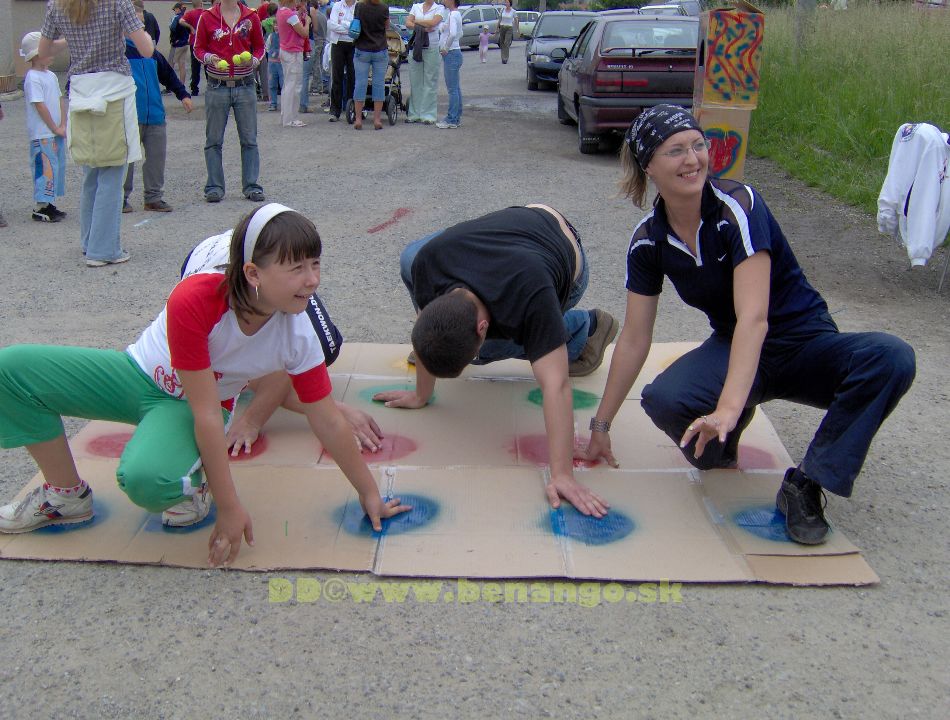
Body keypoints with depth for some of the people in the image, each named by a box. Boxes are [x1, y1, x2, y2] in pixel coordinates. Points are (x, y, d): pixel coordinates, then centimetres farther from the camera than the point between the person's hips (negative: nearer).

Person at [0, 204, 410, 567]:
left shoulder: (299, 337, -25)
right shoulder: (194, 301, -35)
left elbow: (328, 422, -11)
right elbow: (207, 414, -31)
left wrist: (369, 495, -3)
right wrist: (230, 509, -27)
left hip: (185, 407, -1)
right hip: (138, 371, 1)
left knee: (150, 480, -35)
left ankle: (194, 482, 4)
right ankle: (66, 496, 2)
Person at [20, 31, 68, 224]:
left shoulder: (51, 76, 14)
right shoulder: (32, 78, -13)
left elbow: (61, 101, 13)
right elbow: (40, 106, -16)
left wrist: (63, 125, 2)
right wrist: (55, 128, -14)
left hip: (57, 132, 9)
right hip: (42, 133, -9)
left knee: (57, 165, 11)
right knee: (45, 168, -7)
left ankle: (47, 204, 21)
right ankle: (40, 208, -2)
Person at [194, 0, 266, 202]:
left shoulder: (251, 17, 4)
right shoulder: (207, 18, 2)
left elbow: (259, 46, 13)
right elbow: (198, 49, 7)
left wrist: (254, 60, -7)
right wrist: (210, 58, -14)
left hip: (245, 86, 1)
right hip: (217, 87, -1)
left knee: (249, 139, 2)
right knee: (214, 140, 3)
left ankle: (251, 185, 10)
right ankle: (214, 187, 10)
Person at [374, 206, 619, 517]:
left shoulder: (531, 297, -47)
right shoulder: (426, 262, -33)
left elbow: (555, 385, -49)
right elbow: (427, 327, -15)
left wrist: (562, 475, -50)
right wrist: (421, 394, -6)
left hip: (566, 258, -4)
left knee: (487, 349, -11)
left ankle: (585, 326, 7)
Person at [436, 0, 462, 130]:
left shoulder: (453, 14, -15)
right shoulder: (456, 14, 14)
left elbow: (453, 34, -30)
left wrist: (446, 48, -18)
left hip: (451, 54, -10)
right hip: (454, 53, 10)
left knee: (452, 89, -7)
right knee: (456, 88, 13)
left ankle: (451, 120, -4)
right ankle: (457, 118, 18)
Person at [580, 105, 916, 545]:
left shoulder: (738, 206, -23)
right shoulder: (648, 241, -7)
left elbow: (754, 316, -32)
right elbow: (634, 339, 0)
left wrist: (727, 410, -44)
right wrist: (601, 425, 3)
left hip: (806, 344, -2)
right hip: (731, 349, 2)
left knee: (890, 358, -33)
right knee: (663, 400, -31)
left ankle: (805, 484, -19)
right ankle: (722, 446, 4)